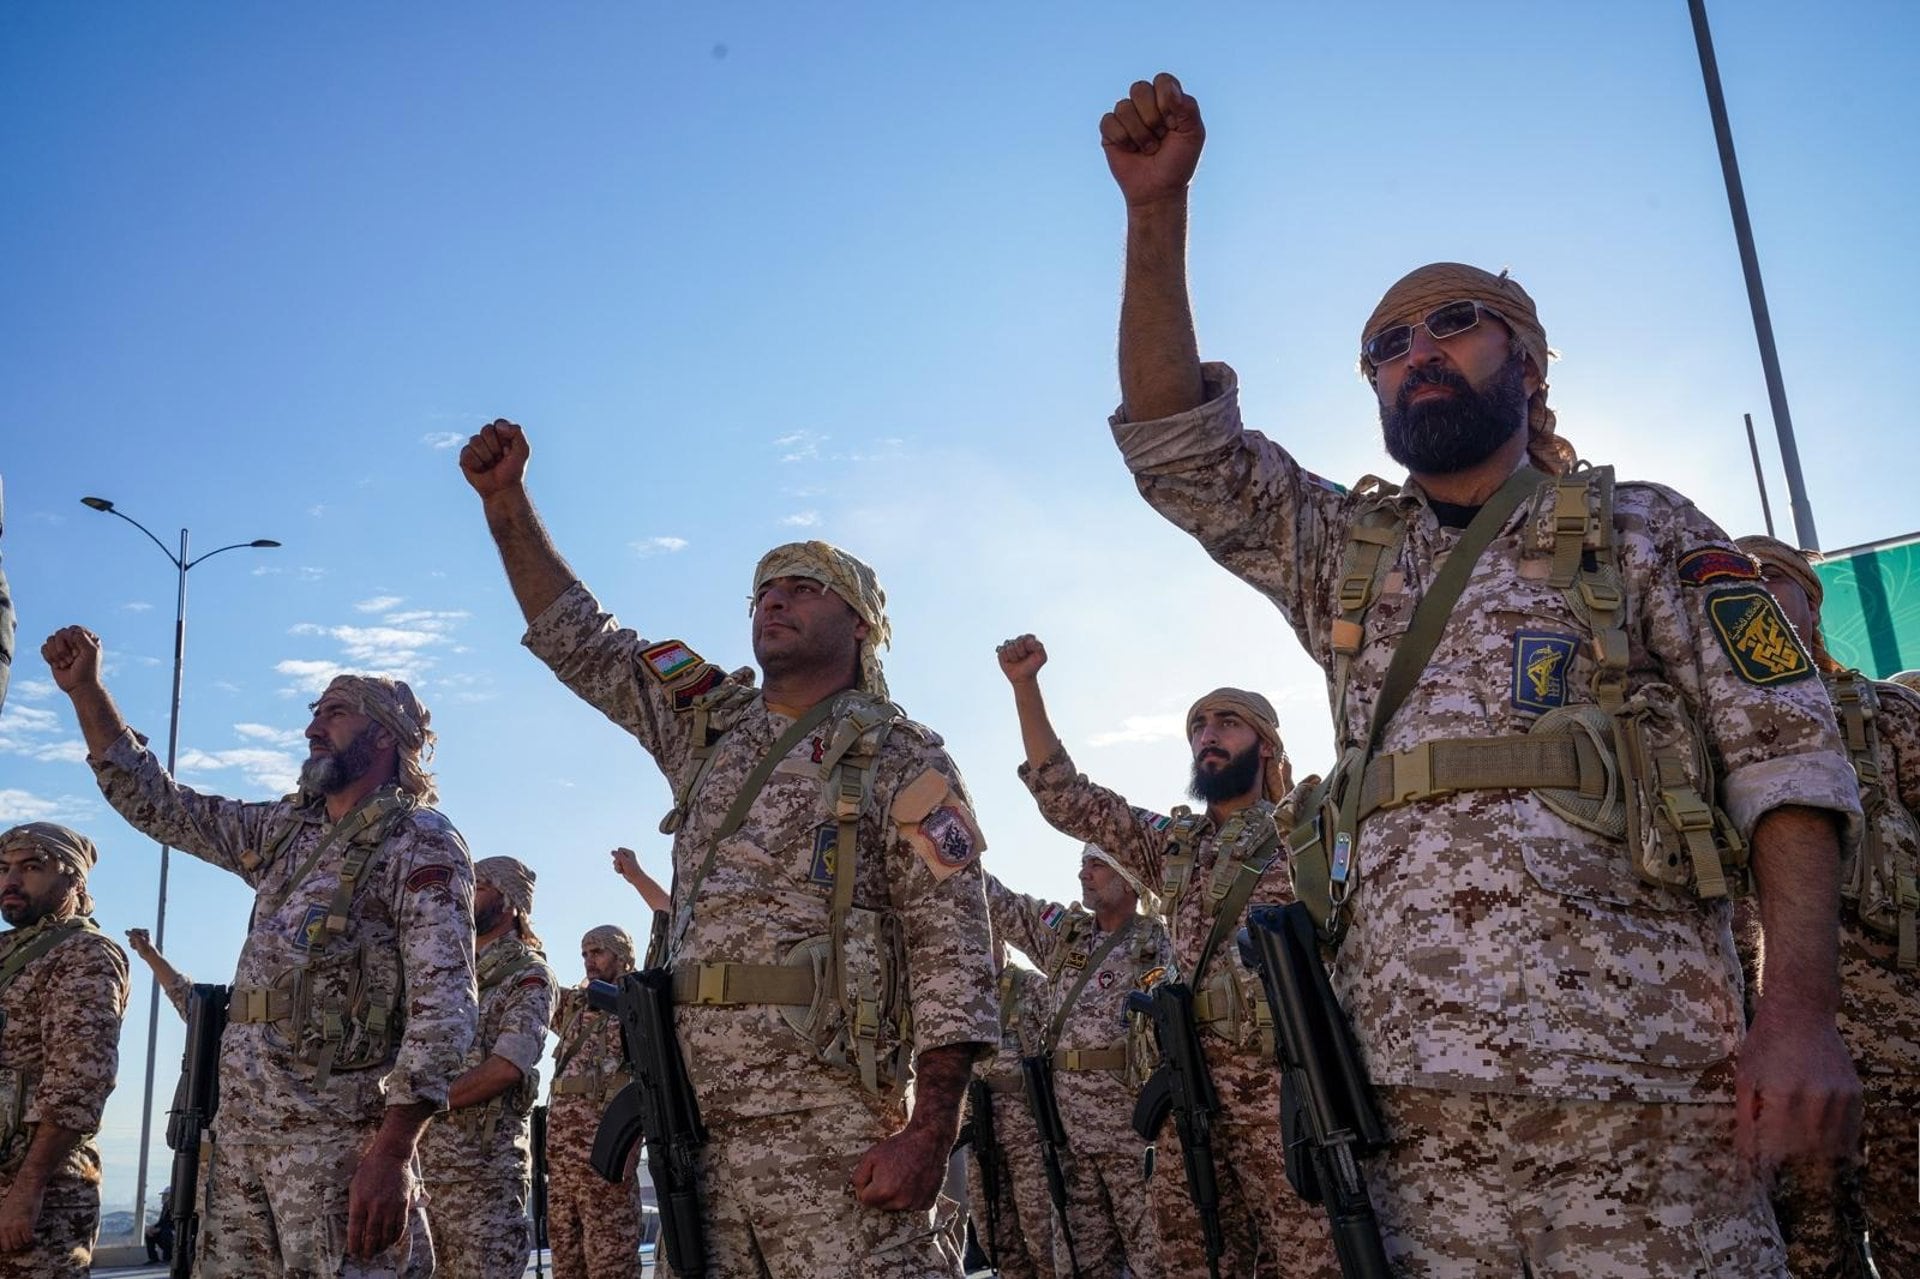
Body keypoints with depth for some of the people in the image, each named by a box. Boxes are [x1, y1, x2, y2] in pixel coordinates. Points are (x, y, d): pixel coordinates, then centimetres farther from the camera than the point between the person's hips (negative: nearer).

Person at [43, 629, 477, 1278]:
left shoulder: (422, 843, -8)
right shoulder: (283, 829, 16)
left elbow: (443, 1006, -17)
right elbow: (155, 803, 23)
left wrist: (393, 1152, -25)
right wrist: (85, 689, 14)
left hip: (339, 1142, -7)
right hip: (238, 1132, 7)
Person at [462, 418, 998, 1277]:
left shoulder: (899, 759, 0)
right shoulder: (708, 727, 18)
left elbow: (951, 948, -7)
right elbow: (577, 641, 22)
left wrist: (930, 1131, -16)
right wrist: (506, 500, 13)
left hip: (829, 1124, -6)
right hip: (702, 1121, 6)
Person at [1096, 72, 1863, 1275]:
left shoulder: (1642, 532, 10)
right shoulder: (1340, 551, 20)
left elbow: (1784, 755, 2)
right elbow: (1177, 442, 10)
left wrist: (1802, 1009, -12)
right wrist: (1159, 212, 2)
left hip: (1639, 1085, -2)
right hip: (1415, 1100, 3)